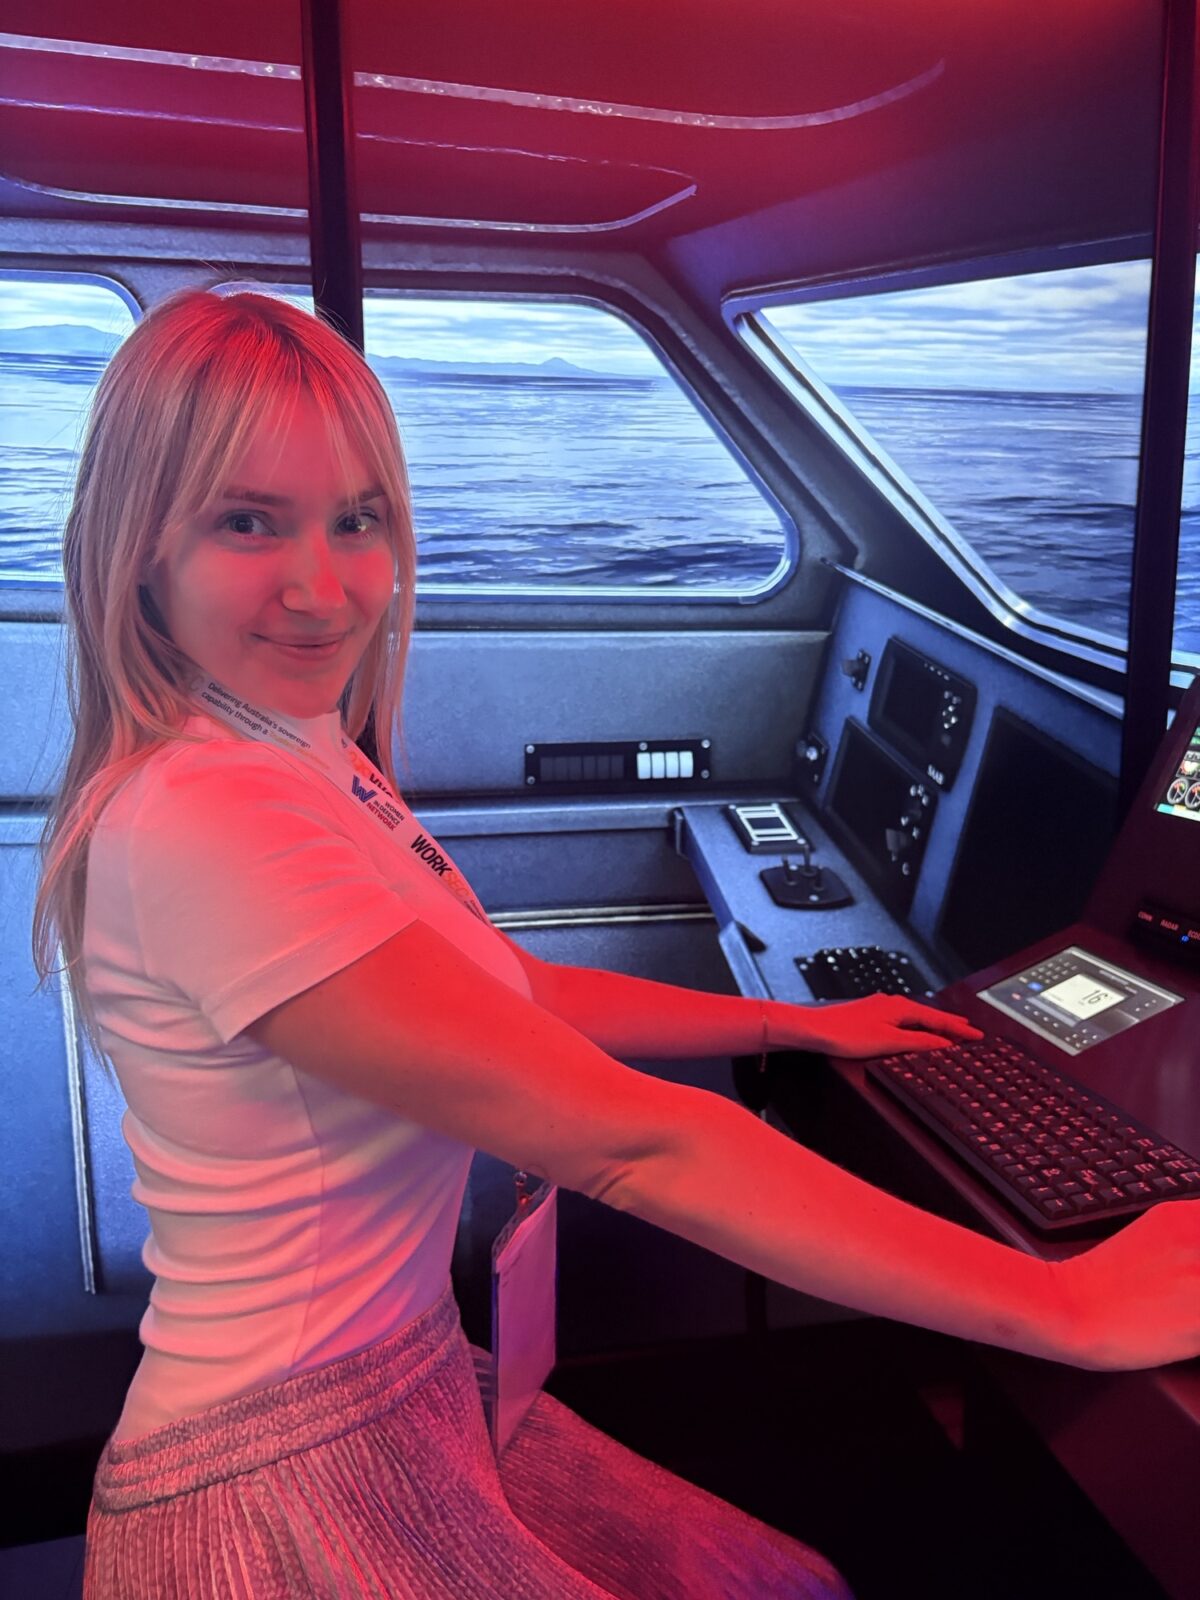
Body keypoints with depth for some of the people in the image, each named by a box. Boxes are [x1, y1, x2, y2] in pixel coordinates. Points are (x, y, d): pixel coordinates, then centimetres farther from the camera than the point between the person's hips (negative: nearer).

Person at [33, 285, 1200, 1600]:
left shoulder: (312, 764, 5)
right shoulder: (201, 823, -26)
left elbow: (498, 991, 12)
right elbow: (628, 1146, -29)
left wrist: (797, 1025, 14)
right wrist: (1068, 1307, -23)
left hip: (411, 1384, 8)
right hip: (287, 1485, -7)